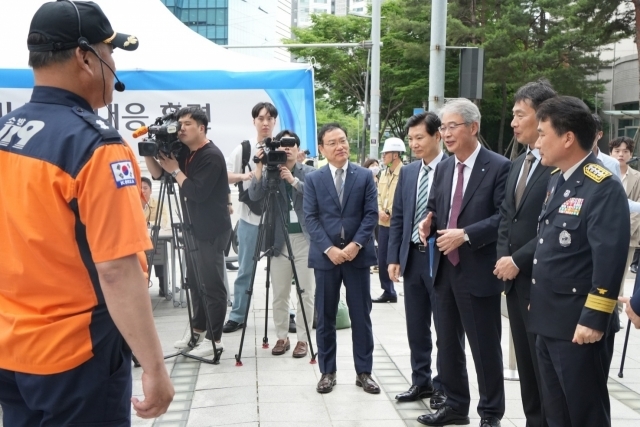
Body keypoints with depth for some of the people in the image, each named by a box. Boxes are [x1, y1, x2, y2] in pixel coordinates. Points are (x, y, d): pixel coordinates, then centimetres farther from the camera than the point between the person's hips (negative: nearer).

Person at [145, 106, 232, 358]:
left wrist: (175, 170, -15)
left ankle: (214, 338, 1)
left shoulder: (212, 156, -16)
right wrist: (148, 154, -6)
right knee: (194, 281, 15)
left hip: (212, 231, -9)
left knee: (211, 284, -5)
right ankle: (197, 329, 27)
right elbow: (158, 174, 10)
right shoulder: (183, 152, 10)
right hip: (193, 228, 9)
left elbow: (198, 192, -23)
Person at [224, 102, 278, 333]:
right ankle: (237, 316, 15)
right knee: (245, 270, 7)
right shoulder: (243, 148, 0)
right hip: (250, 217, 0)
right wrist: (245, 175, -21)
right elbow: (224, 176, -4)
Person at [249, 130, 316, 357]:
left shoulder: (309, 172, 4)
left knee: (306, 293, 2)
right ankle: (282, 337, 18)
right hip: (279, 240, 1)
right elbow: (254, 195, -9)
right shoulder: (271, 173, 5)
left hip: (305, 239, -1)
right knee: (279, 294, 6)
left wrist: (293, 180, -19)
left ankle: (302, 338, 11)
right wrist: (260, 167, -15)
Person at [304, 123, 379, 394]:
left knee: (361, 316, 5)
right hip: (325, 256, 0)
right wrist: (329, 248, -14)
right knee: (325, 317, 6)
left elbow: (371, 215, -1)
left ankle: (363, 372, 16)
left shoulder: (365, 176, 4)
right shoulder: (313, 179, 4)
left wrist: (356, 244, -14)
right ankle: (327, 372, 17)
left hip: (358, 254, 0)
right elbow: (310, 218, -2)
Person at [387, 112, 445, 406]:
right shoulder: (407, 172, 10)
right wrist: (394, 257, 6)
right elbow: (397, 218, 12)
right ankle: (421, 381, 26)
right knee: (416, 326, 13)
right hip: (412, 257, 6)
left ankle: (443, 386, 18)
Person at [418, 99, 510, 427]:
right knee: (447, 343, 15)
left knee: (485, 347, 5)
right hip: (444, 268, 7)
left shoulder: (498, 167, -10)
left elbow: (505, 217, -16)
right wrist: (429, 221, -5)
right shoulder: (443, 168, 11)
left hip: (478, 272, -7)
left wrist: (466, 234, -23)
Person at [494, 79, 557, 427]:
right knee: (526, 362, 15)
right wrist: (502, 256, 2)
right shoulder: (519, 163, 14)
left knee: (545, 364, 3)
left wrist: (518, 261, -15)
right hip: (514, 277, 8)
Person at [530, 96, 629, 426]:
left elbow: (610, 259, -22)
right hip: (549, 320, 9)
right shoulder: (557, 179, 11)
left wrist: (594, 319, -21)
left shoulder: (603, 187, -17)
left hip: (578, 325, -9)